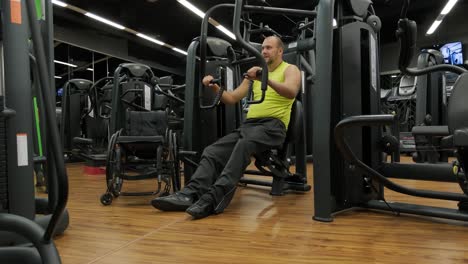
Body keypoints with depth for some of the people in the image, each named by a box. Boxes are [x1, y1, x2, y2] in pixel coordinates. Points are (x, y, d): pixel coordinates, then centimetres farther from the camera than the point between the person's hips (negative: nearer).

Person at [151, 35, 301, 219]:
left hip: (273, 125, -6)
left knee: (244, 146, -38)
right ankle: (190, 194, -30)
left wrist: (266, 79, -34)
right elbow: (232, 98, 19)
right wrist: (215, 87, 0)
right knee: (213, 151, -16)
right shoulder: (255, 73, 24)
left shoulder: (290, 69, 6)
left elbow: (291, 92, -18)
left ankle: (214, 198, -46)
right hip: (249, 124, 6)